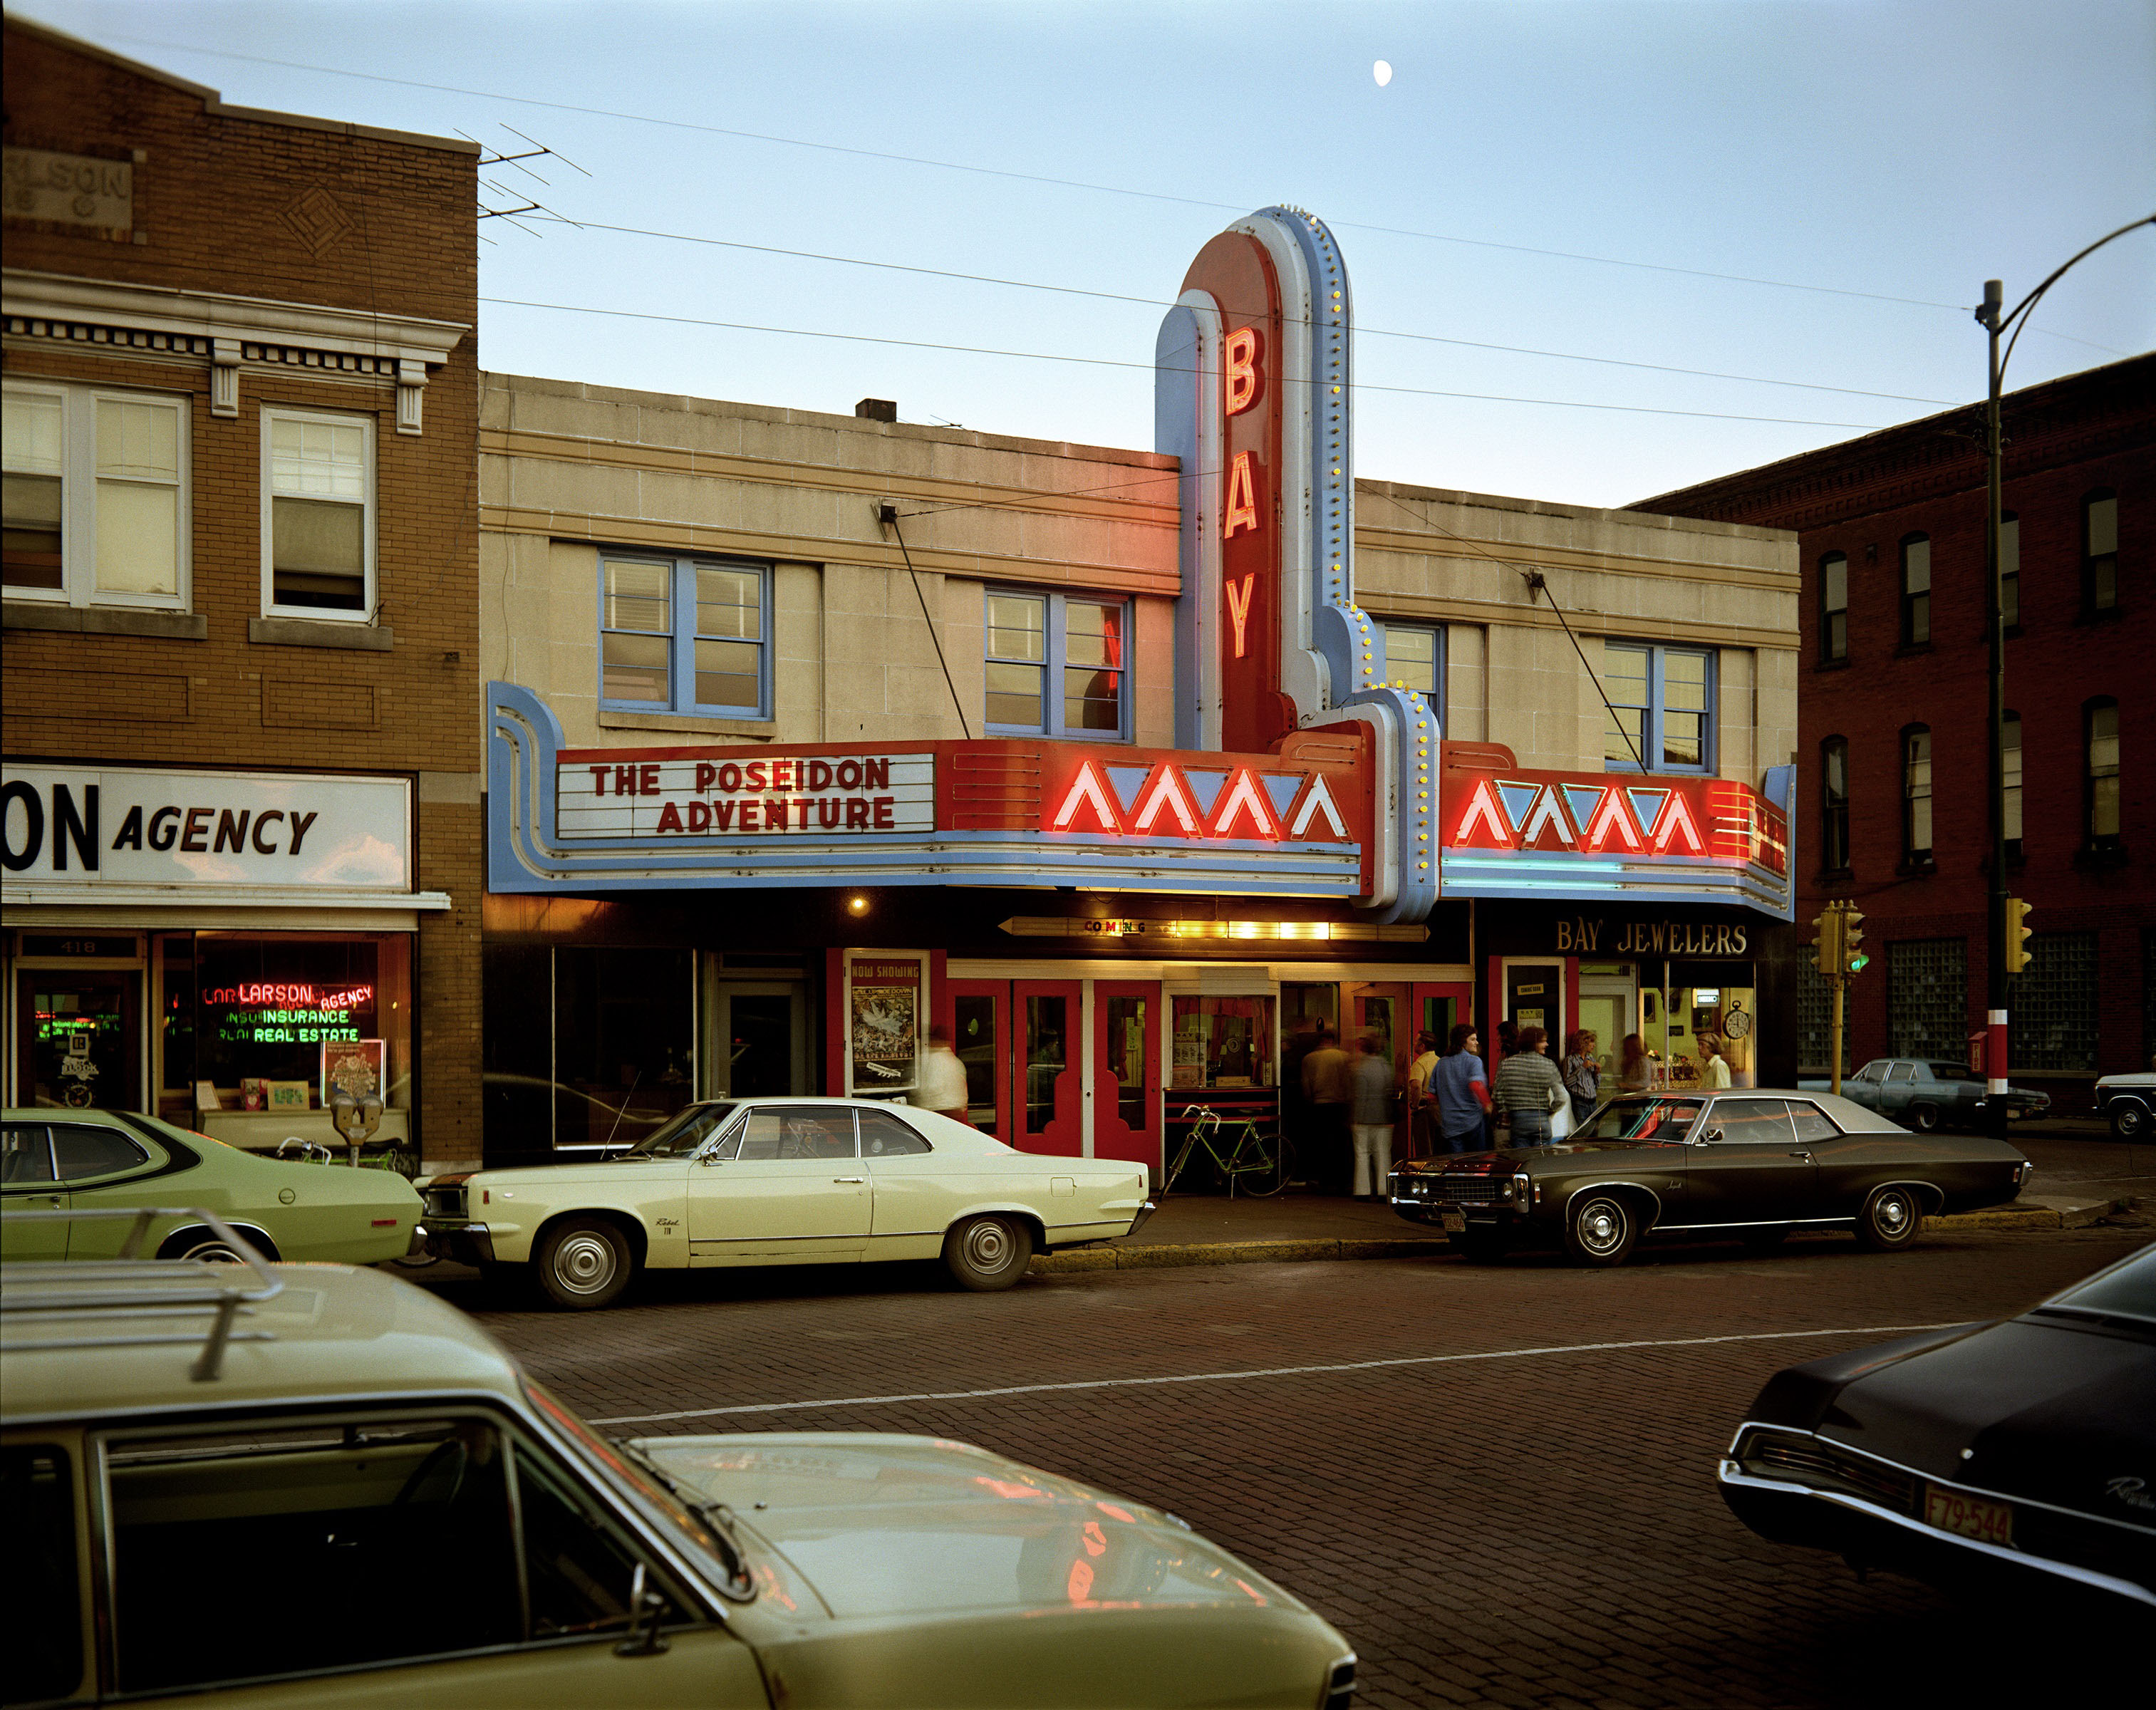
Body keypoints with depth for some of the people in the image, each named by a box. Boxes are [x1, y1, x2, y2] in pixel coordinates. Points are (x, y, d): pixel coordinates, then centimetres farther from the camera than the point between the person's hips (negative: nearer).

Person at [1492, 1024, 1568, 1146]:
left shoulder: (1506, 1064, 0)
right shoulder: (1549, 1065, -4)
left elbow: (1497, 1096, -2)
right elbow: (1561, 1097, -7)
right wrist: (1549, 1110, 10)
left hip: (1517, 1121, 1)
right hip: (1542, 1122, -1)